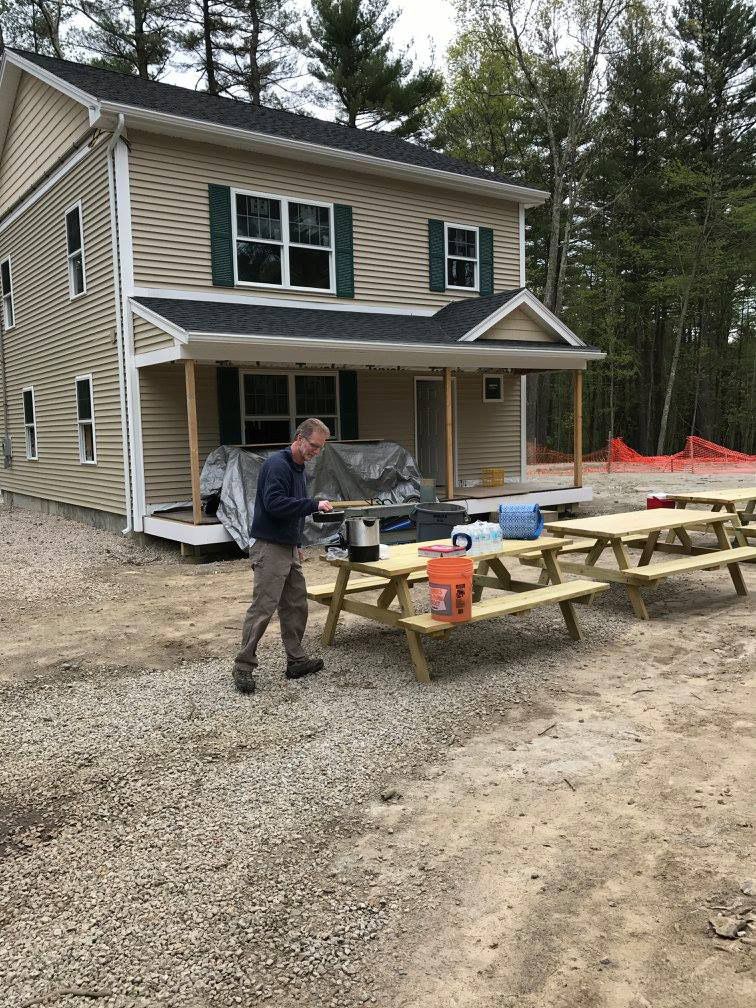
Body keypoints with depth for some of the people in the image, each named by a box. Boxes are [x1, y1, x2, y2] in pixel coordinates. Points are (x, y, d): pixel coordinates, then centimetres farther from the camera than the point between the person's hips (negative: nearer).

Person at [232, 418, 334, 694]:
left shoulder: (298, 468, 16)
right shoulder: (277, 464, -14)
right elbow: (274, 504, -25)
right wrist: (314, 504, -21)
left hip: (289, 549, 9)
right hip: (270, 549, -9)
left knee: (296, 606, 11)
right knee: (262, 608, -7)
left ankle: (296, 661, 21)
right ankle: (243, 666, 1)